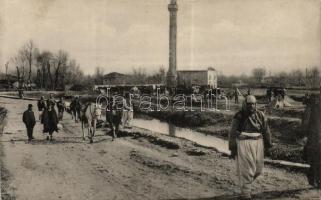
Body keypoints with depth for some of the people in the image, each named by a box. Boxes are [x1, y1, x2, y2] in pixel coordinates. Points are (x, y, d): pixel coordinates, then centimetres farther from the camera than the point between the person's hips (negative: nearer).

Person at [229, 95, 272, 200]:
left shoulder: (260, 115, 4)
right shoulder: (239, 116, -4)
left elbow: (266, 130, 12)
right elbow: (232, 133, -1)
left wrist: (268, 144, 14)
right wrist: (232, 149, -2)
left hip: (258, 144, 4)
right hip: (244, 144, -4)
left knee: (257, 169, 10)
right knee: (246, 170, -5)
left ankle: (246, 183, 38)